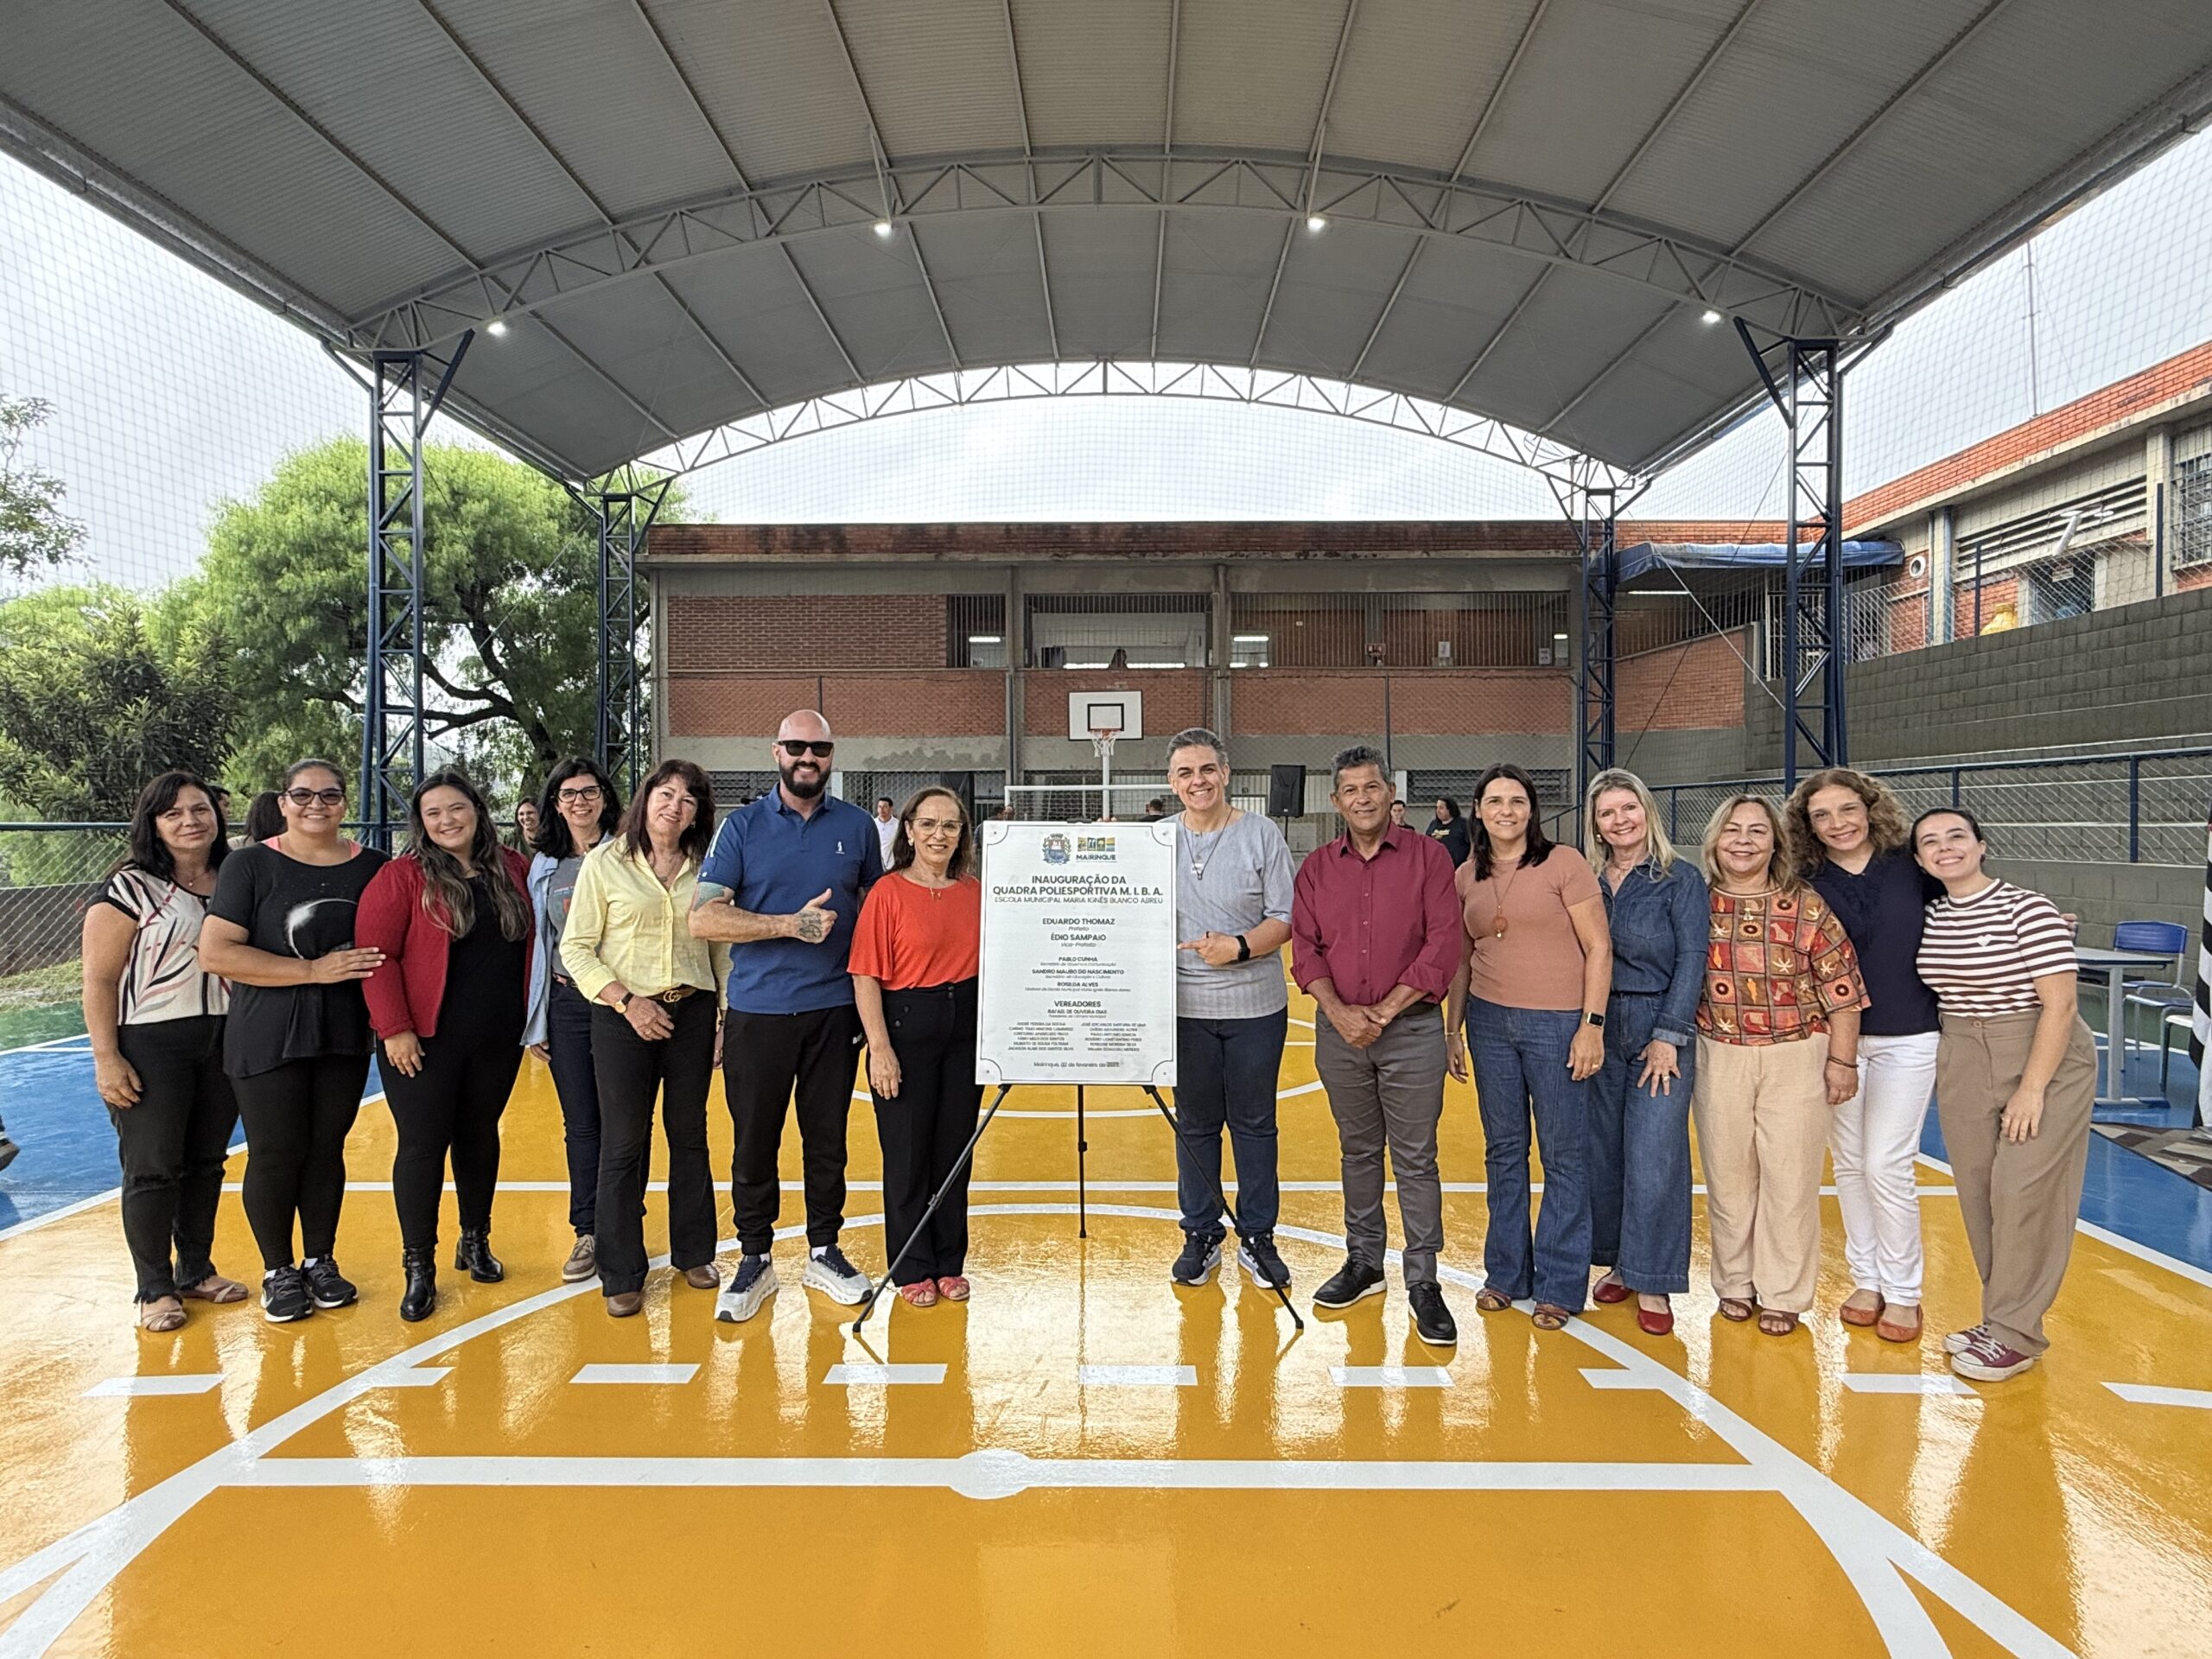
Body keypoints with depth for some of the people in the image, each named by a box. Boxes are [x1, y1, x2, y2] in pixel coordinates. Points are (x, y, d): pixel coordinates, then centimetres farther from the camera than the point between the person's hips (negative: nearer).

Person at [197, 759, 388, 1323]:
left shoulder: (372, 867, 3)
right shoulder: (250, 865, -6)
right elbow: (215, 952, -13)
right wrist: (313, 970, -18)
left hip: (344, 1037, 3)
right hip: (268, 1038, -3)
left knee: (326, 1149, 12)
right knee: (275, 1154, 4)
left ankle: (320, 1262, 27)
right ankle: (278, 1271, 22)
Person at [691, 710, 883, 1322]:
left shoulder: (857, 826, 6)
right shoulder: (744, 826, 0)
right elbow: (704, 917, -8)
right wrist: (791, 924, -17)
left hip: (834, 1007, 1)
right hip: (758, 1010, -1)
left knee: (828, 1137, 10)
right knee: (755, 1140, 5)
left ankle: (824, 1252, 25)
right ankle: (754, 1260, 20)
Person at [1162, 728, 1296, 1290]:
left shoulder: (1262, 833, -3)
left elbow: (1286, 919, -5)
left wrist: (1240, 947, -19)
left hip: (1256, 1006, -1)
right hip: (1185, 1006, 2)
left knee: (1255, 1123, 9)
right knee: (1194, 1124, 11)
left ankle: (1257, 1238, 24)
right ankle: (1201, 1237, 27)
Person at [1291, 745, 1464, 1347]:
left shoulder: (1427, 857, -3)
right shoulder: (1316, 868, 6)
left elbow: (1444, 947, -9)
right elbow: (1304, 949, 2)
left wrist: (1384, 1011, -12)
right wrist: (1340, 1013, -12)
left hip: (1412, 1029, -3)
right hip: (1339, 1030, 3)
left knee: (1416, 1158, 2)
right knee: (1357, 1151, 15)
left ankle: (1424, 1282, 12)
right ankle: (1364, 1262, 28)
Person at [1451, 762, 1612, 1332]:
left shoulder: (1564, 863, -6)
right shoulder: (1466, 877, 8)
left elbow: (1599, 948, -6)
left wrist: (1592, 1023, -12)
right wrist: (1452, 1027, 12)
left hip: (1557, 1023, -4)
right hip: (1490, 1022, 4)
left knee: (1564, 1156, 4)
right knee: (1504, 1151, 13)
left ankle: (1559, 1285, 17)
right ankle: (1506, 1274, 26)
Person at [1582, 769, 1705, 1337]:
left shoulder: (1681, 880, -4)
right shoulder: (1591, 885, 7)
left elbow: (1692, 961, -8)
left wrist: (1668, 1036, -13)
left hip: (1661, 1032, -4)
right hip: (1600, 1033, 4)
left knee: (1653, 1159, -3)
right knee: (1603, 1153, 9)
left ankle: (1652, 1283, 9)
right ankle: (1617, 1262, 24)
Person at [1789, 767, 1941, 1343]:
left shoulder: (1910, 865, -4)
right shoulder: (1806, 883, -3)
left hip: (1907, 1039, -2)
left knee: (1887, 1165, -3)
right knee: (1849, 1163, 9)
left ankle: (1902, 1292, 14)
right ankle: (1866, 1280, 26)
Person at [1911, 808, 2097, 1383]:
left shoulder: (2027, 909, -13)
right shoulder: (1930, 916, 4)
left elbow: (2059, 1002, -16)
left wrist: (2032, 1088, -17)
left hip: (2046, 1062, -6)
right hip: (1962, 1065, 6)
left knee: (2022, 1195, -6)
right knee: (1978, 1195, 8)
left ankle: (2015, 1335, 6)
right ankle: (2002, 1318, 23)